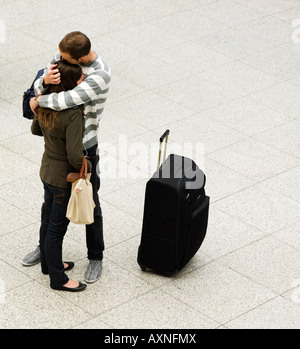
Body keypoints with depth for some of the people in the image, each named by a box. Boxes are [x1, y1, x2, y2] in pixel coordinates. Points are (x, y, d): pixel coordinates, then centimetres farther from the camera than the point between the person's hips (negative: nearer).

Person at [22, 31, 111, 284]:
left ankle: (96, 257, 30)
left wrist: (38, 101, -20)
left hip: (84, 148, -6)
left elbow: (65, 100, -39)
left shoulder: (101, 75, -30)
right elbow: (38, 87, -8)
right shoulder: (62, 56, -9)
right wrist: (45, 80, -33)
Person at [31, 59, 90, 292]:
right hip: (65, 179, -8)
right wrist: (87, 166, -12)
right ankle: (58, 279, 23)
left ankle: (49, 264, 44)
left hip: (47, 171, 8)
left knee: (48, 219, 24)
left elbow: (35, 129, 12)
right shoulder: (73, 115, -32)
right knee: (57, 228, 7)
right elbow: (75, 156, -32)